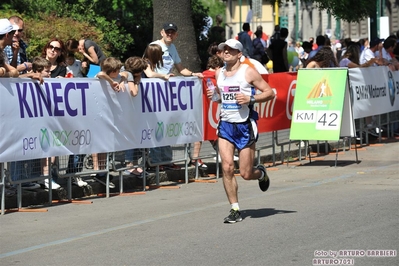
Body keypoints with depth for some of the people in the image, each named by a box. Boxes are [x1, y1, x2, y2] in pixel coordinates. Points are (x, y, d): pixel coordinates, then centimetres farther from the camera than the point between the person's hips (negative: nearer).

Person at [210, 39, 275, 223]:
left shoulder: (248, 72, -5)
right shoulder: (219, 73, 10)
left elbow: (270, 93, -4)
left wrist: (250, 99, -18)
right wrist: (214, 96, 3)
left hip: (245, 125, -4)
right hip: (225, 125, 4)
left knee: (246, 174, -1)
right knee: (227, 168, -11)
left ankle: (261, 173, 36)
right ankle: (235, 210, -2)